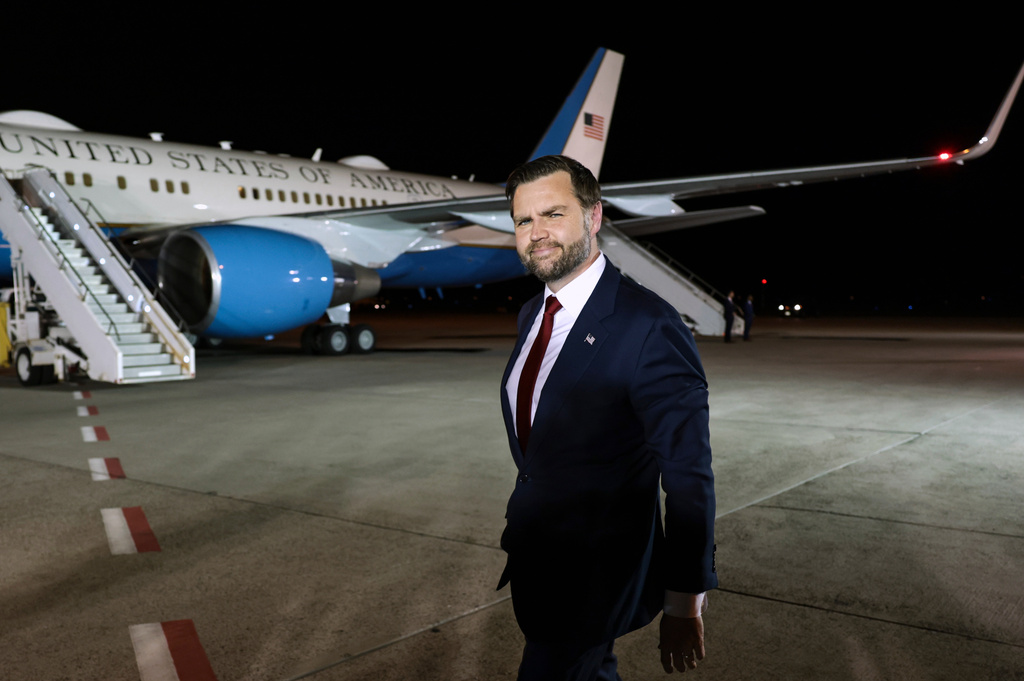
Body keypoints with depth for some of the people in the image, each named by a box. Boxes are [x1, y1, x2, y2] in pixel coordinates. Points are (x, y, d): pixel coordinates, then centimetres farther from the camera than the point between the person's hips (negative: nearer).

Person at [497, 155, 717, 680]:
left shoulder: (649, 327, -24)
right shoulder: (532, 316, 3)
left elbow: (688, 478, -21)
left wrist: (684, 603, -16)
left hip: (597, 575, -8)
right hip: (534, 558, 8)